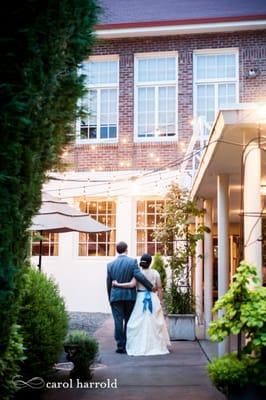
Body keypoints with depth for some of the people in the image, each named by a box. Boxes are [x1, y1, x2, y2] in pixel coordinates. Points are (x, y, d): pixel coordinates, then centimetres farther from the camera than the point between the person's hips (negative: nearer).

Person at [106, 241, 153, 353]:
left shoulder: (110, 264, 3)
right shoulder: (132, 262, -5)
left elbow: (108, 283, 8)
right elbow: (139, 276, -15)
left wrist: (110, 299, 17)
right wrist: (151, 287, -5)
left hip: (116, 296, 1)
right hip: (130, 296, -1)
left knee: (118, 321, 3)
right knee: (129, 321, 9)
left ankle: (120, 346, 3)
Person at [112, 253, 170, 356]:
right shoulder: (155, 272, 3)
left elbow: (132, 285, -18)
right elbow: (159, 288, 0)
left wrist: (117, 284, -8)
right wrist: (160, 302, 6)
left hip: (141, 300, -2)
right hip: (153, 299, 2)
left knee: (139, 324, 3)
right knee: (154, 324, 8)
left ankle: (139, 347, -2)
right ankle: (157, 346, 8)